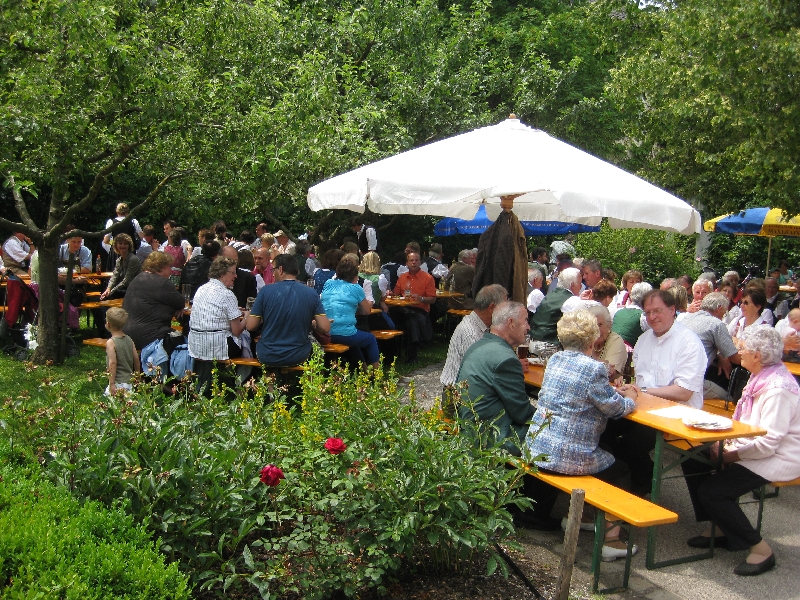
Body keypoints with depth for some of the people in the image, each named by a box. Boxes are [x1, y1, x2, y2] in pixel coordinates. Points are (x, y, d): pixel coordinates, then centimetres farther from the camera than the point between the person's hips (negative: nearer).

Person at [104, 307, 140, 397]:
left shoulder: (111, 343, -13)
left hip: (118, 383, -7)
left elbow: (113, 363, -18)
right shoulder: (129, 340, 5)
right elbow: (136, 359, 9)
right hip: (129, 382, 7)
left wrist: (112, 384, -17)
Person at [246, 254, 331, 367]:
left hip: (267, 357, -1)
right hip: (298, 357, 1)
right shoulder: (311, 293, -6)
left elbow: (251, 326, -8)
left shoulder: (266, 291, -10)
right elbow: (325, 328, -10)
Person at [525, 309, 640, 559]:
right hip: (568, 457, -6)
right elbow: (616, 408, -6)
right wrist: (630, 399, 15)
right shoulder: (593, 368, -16)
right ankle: (611, 539, 15)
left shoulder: (555, 360, 6)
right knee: (621, 472, 16)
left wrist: (616, 392, 20)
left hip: (535, 448, 7)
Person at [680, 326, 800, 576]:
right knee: (693, 463, 4)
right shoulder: (761, 379, 6)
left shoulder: (778, 389, -25)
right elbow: (745, 423, 15)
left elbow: (768, 443, -27)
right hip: (753, 449, 10)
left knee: (710, 491, -19)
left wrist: (730, 455, -17)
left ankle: (760, 548, -4)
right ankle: (716, 528, 16)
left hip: (777, 460, -10)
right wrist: (724, 444, 0)